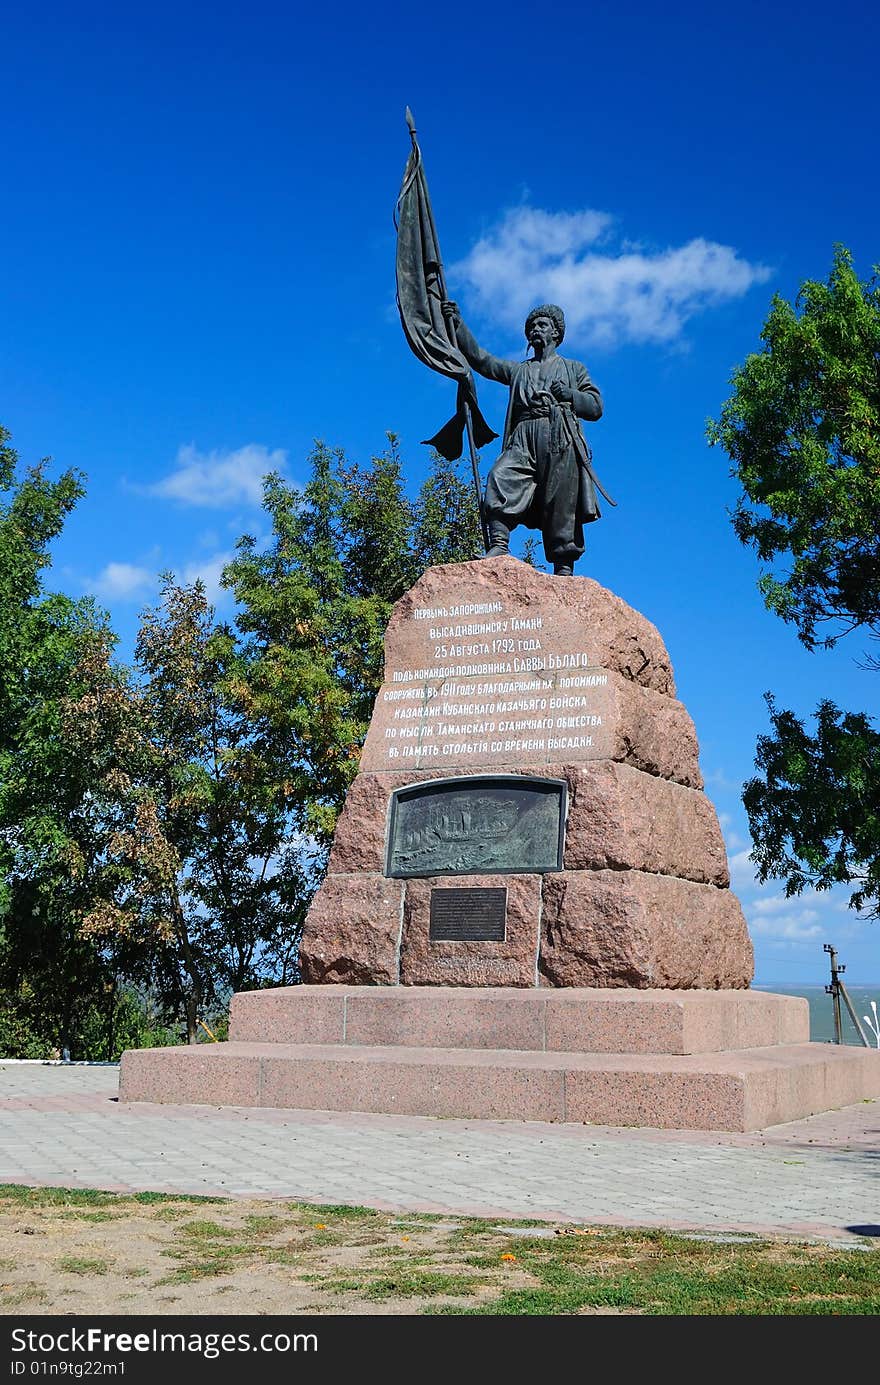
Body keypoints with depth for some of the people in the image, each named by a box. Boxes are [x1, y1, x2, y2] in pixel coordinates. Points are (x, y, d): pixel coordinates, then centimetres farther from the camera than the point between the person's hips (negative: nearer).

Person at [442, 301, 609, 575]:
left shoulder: (573, 368, 26)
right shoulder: (517, 370, 32)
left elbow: (596, 407, 16)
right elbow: (478, 357, 23)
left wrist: (563, 393, 0)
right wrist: (456, 323, 14)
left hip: (560, 439, -2)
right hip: (523, 438, 2)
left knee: (561, 505, -11)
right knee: (500, 479, -26)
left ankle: (564, 568, -14)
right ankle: (499, 545, -35)